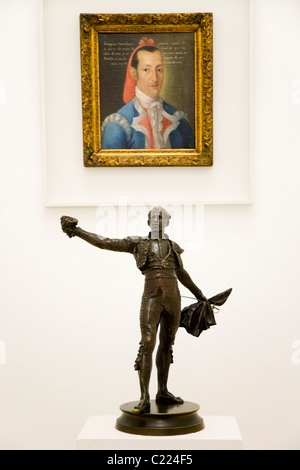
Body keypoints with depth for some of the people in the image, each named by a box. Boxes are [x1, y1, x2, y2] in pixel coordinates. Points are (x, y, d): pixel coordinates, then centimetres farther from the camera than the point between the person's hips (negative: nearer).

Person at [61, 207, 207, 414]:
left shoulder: (173, 247, 16)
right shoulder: (137, 243, 6)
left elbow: (182, 273, 31)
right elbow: (104, 242, 3)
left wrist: (198, 294, 39)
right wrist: (77, 231, -3)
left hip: (173, 299, 4)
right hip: (151, 299, -4)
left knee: (167, 345, 12)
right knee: (147, 345, -15)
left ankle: (163, 392, 23)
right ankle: (144, 399, -14)